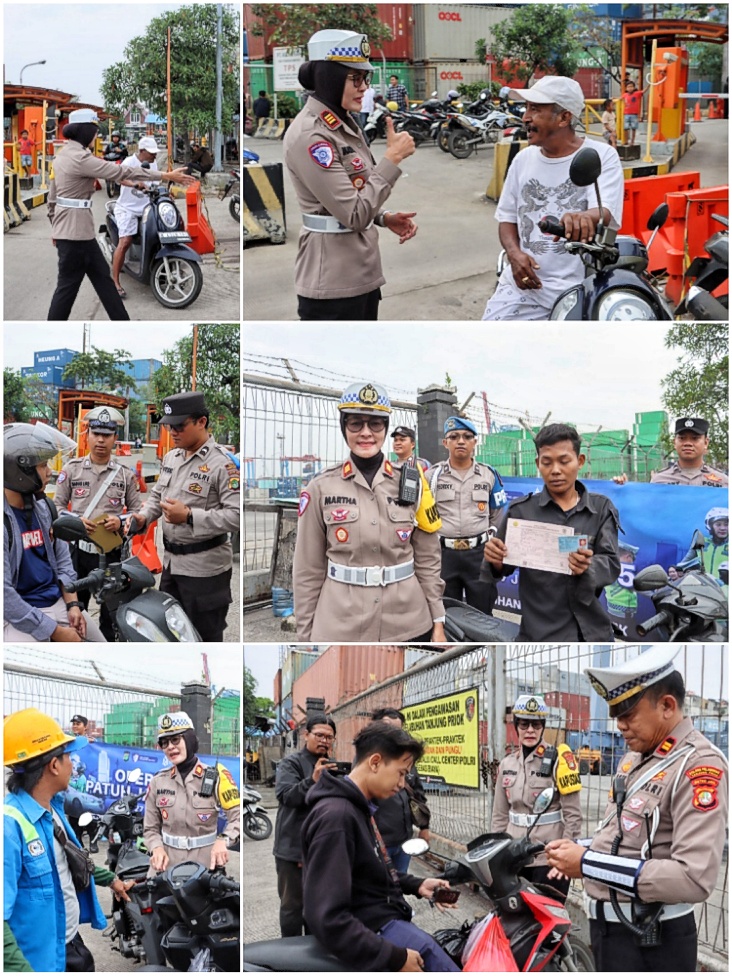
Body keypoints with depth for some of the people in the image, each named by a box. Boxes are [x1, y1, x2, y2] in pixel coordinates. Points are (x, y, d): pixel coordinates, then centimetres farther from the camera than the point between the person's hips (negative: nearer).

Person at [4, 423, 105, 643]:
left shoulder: (44, 507, 8)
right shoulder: (6, 518, -19)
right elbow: (5, 593, -22)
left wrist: (72, 605, 1)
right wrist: (55, 631, -20)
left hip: (59, 604, 8)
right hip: (19, 615, -8)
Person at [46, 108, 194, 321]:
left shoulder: (62, 155, 10)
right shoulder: (80, 158, -19)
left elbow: (53, 196, 16)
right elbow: (122, 172, -20)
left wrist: (56, 227, 26)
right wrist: (166, 176, -18)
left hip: (66, 228, 10)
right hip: (75, 230, -10)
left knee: (102, 277, 13)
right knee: (68, 285, 0)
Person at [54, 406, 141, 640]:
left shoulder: (126, 474, 4)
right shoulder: (72, 469, 2)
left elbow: (137, 511, 7)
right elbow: (57, 506, 4)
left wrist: (121, 522, -13)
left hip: (113, 552, 0)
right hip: (78, 550, 0)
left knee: (112, 613, 9)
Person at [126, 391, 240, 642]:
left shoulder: (223, 463, -18)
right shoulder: (171, 457, 9)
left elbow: (237, 515, -25)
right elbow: (157, 495, 22)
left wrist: (189, 516, -25)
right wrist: (144, 517, 0)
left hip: (204, 568, -8)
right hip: (171, 562, 8)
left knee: (205, 637, 3)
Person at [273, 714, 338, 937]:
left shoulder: (333, 766, 13)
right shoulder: (291, 763, -5)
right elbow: (286, 796, -23)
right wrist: (312, 781, -37)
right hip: (294, 847, -6)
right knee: (293, 904, 1)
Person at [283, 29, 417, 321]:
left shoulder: (345, 123, 11)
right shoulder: (309, 135, -18)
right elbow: (354, 214, -22)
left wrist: (385, 218, 3)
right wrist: (393, 157, -17)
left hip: (363, 273, 10)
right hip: (332, 284, -9)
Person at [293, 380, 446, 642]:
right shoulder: (321, 488, -1)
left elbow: (428, 560, 7)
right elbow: (308, 569, 1)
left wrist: (438, 621, 3)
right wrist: (306, 634, 1)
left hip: (409, 625, 1)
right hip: (340, 627, -1)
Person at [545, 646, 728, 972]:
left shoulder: (699, 765, -19)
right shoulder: (635, 756, 11)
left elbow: (695, 879, -28)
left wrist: (587, 864, -25)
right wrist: (576, 852, 1)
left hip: (650, 943, -8)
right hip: (609, 929, 9)